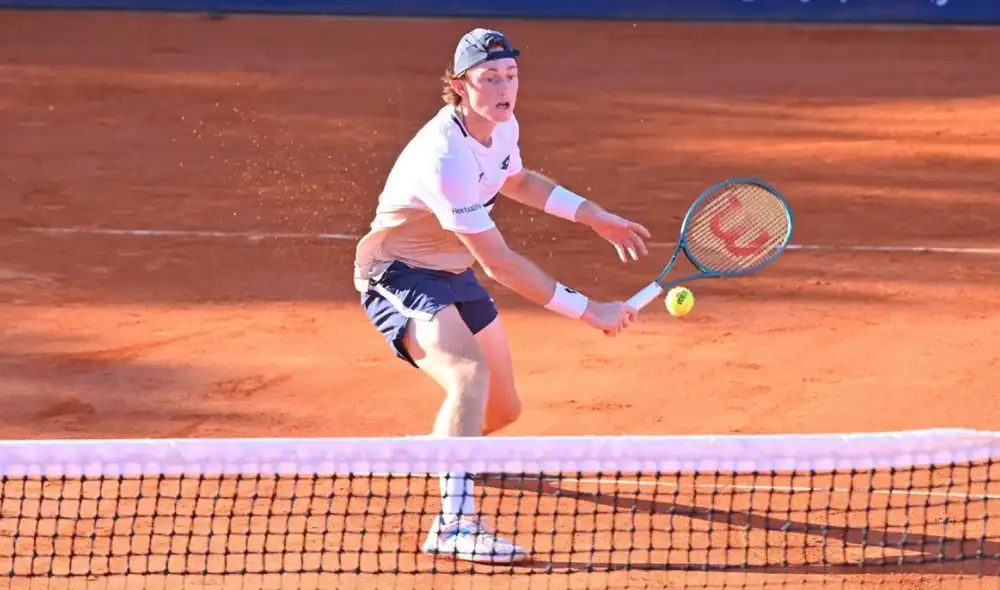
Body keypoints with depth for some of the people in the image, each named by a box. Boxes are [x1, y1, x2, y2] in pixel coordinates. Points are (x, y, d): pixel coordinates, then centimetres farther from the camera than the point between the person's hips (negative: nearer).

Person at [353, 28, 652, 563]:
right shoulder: (447, 159, -34)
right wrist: (586, 309, -29)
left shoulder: (502, 127, -6)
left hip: (452, 273, 9)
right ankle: (454, 525, -41)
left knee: (503, 408, 16)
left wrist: (594, 216, 15)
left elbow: (515, 180, 21)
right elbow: (500, 263, -31)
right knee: (471, 375, -35)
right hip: (399, 275, -9)